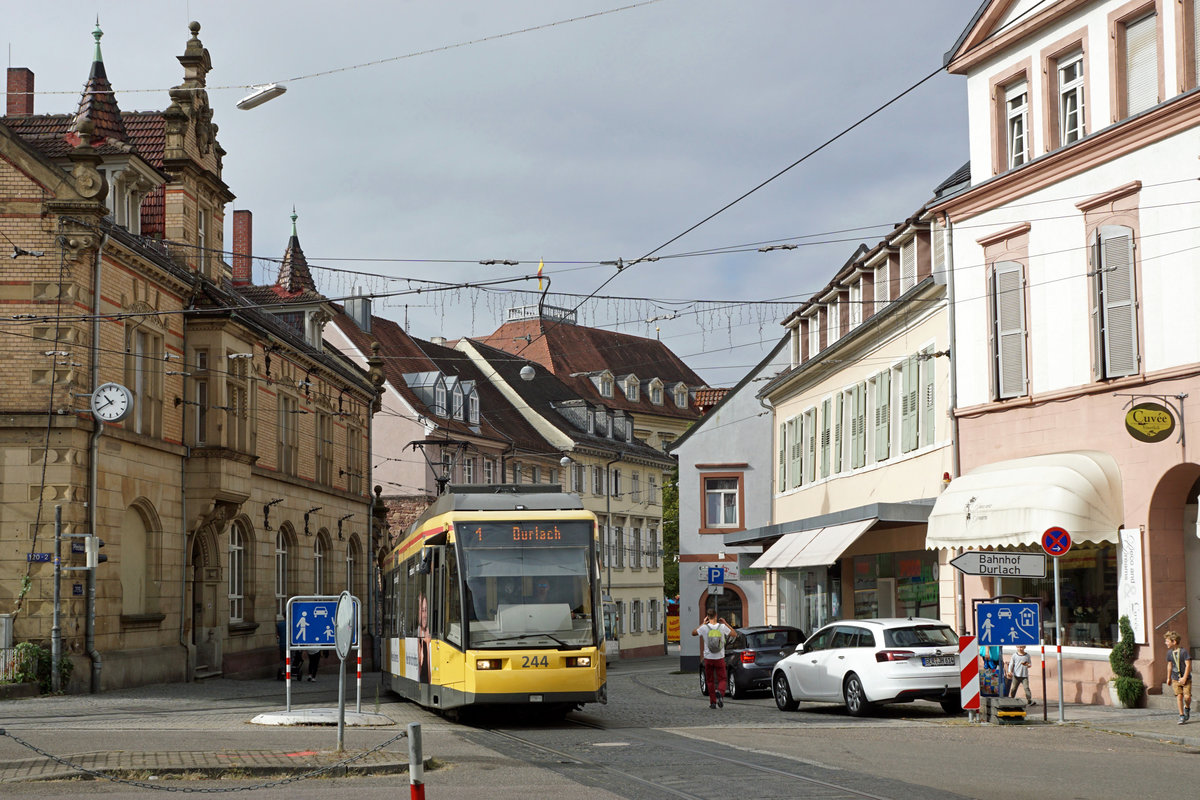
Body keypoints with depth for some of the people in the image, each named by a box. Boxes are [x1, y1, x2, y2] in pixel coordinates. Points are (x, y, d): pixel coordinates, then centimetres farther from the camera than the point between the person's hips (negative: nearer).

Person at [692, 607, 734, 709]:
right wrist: (725, 623, 14)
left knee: (710, 681, 12)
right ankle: (719, 692, -23)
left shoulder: (704, 628, -10)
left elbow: (693, 633, 8)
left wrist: (703, 623, 13)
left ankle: (713, 702, 10)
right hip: (720, 658, 0)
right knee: (722, 679, 9)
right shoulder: (722, 627, -7)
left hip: (708, 659, 0)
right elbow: (733, 634, 9)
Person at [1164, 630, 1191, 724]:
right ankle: (1182, 716, 1)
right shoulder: (1169, 652, 5)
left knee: (1187, 696, -9)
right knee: (1179, 696, -5)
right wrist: (1168, 678, 20)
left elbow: (1188, 665, -12)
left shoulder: (1184, 651, -12)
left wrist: (1184, 678, -16)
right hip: (1175, 679, 4)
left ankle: (1187, 708, 22)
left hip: (1186, 678, -4)